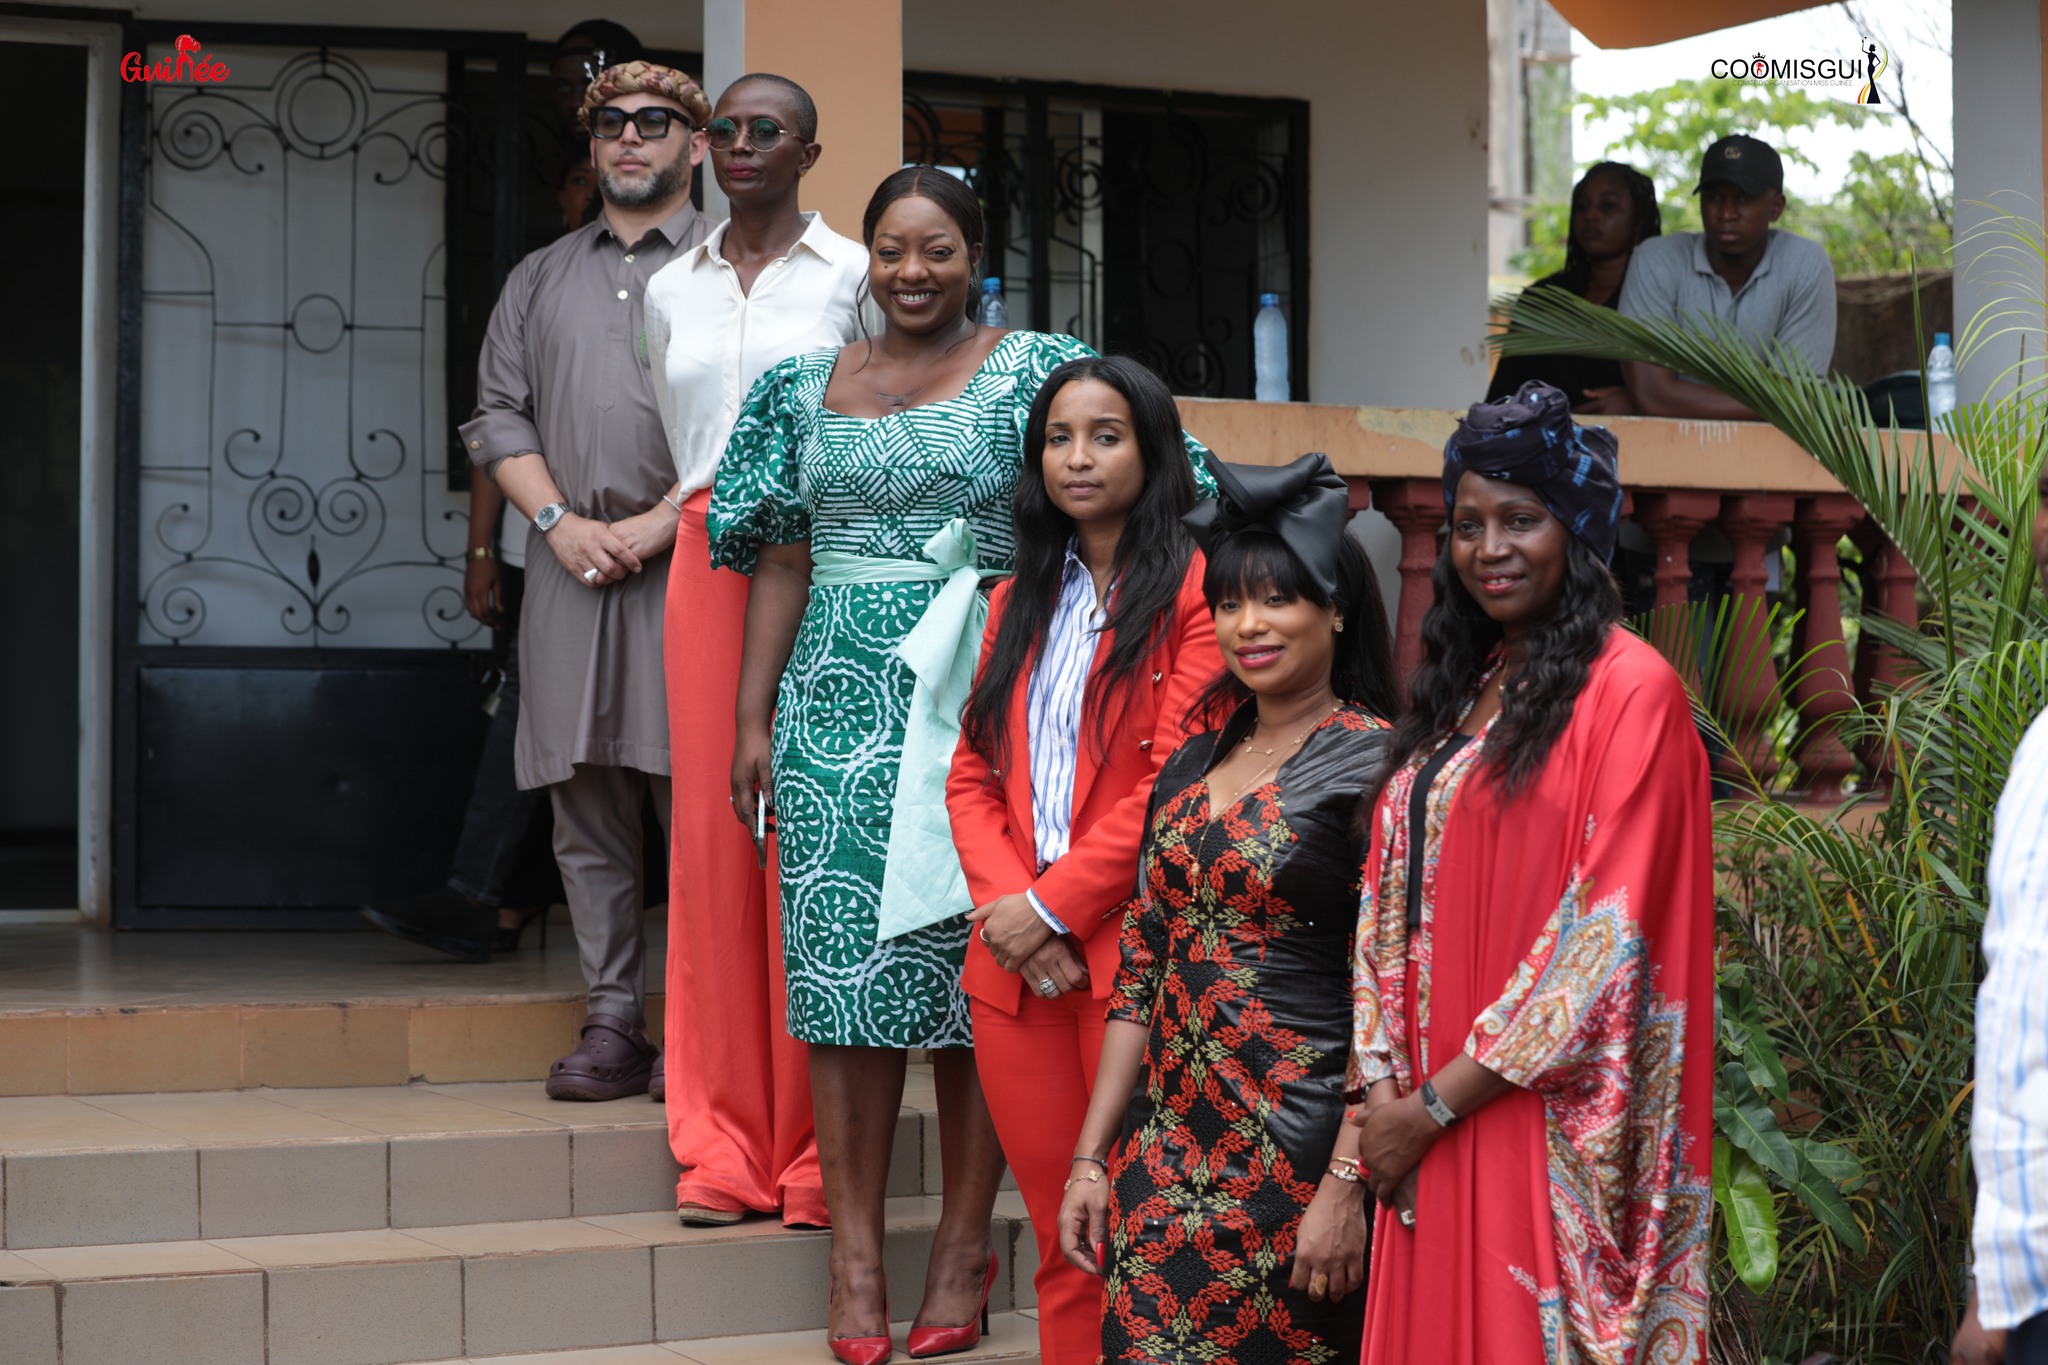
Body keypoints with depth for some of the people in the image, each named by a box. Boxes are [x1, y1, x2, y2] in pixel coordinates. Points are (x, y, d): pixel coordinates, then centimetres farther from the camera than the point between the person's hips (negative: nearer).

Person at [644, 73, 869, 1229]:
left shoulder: (855, 276, 2)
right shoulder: (673, 291, 14)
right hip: (709, 568, 4)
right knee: (714, 838, 0)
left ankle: (822, 1150, 1)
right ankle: (727, 1145, 6)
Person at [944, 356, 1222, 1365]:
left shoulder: (1191, 589, -3)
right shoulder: (1020, 599, 18)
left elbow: (1174, 783, -11)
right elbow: (972, 773, 13)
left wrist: (1052, 904, -10)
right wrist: (1004, 904, -4)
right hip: (1015, 963, 6)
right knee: (1061, 1240, 9)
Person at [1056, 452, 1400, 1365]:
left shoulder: (1373, 765, -8)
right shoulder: (1191, 767, 12)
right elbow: (1139, 977, 14)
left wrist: (1347, 1187, -18)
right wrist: (1092, 1157, 10)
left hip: (1296, 1154, -6)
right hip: (1166, 1150, 6)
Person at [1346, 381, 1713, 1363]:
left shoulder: (1630, 691, -8)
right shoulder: (1460, 692, 15)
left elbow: (1607, 928, -15)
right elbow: (1391, 900, 13)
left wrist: (1434, 1105, -13)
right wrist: (1380, 1086, -1)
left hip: (1554, 1126, -6)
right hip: (1423, 1126, 7)